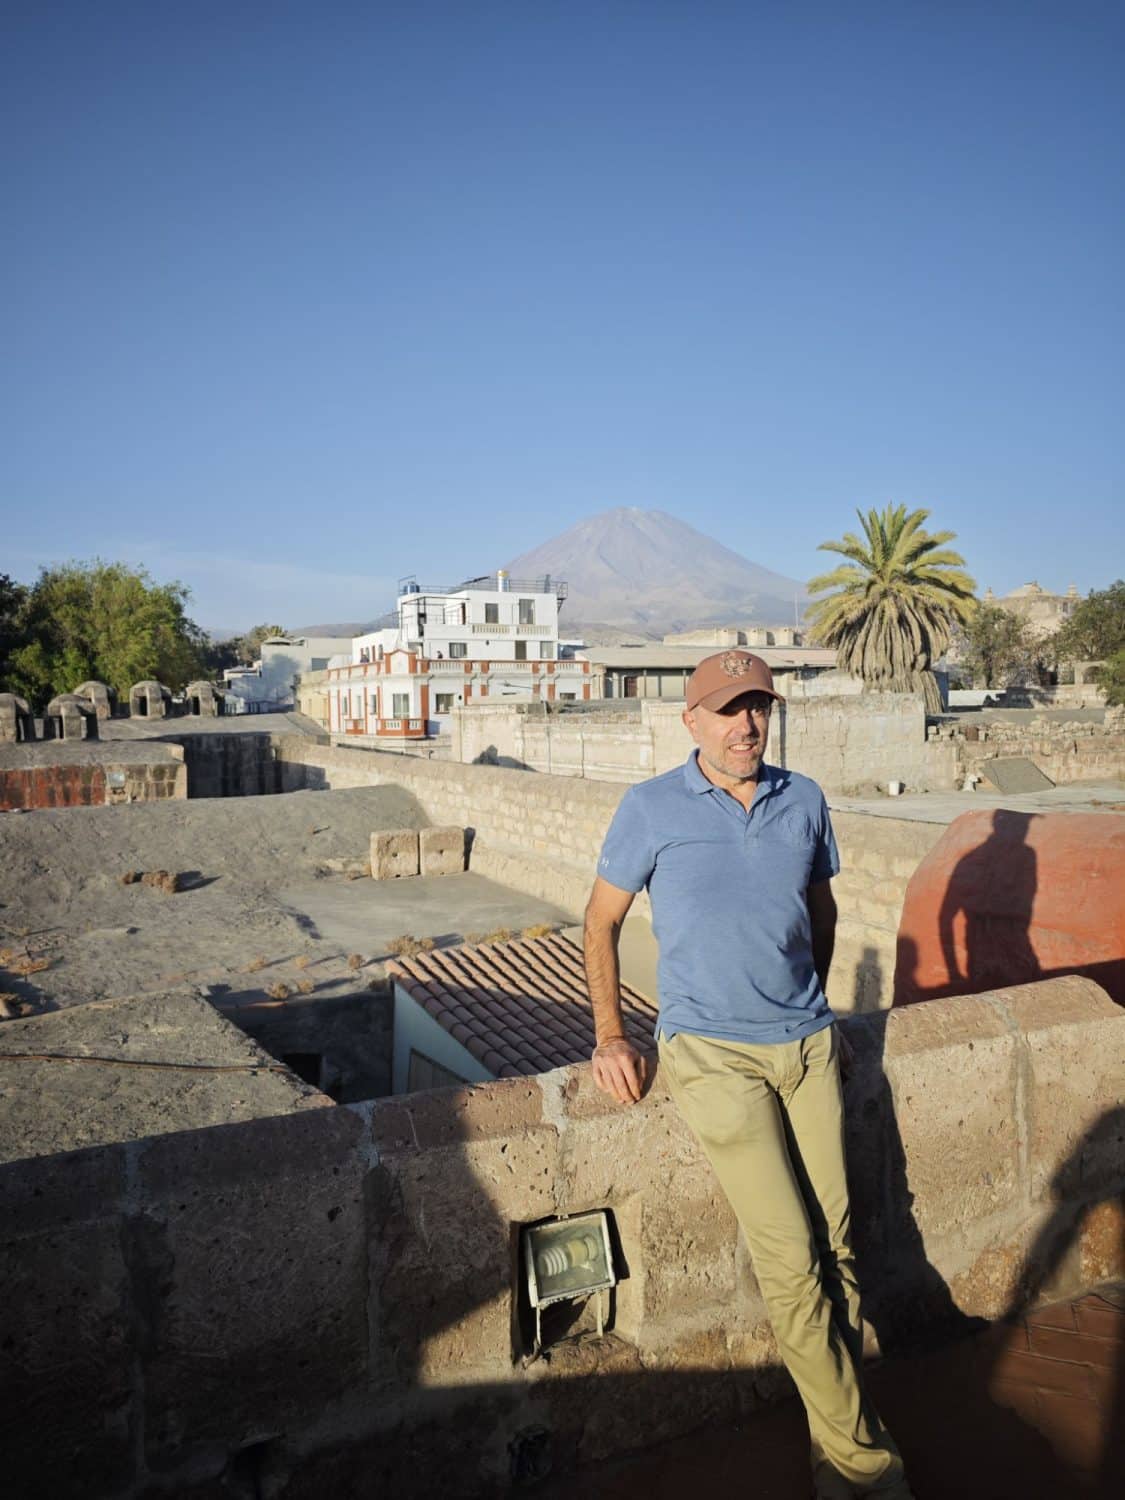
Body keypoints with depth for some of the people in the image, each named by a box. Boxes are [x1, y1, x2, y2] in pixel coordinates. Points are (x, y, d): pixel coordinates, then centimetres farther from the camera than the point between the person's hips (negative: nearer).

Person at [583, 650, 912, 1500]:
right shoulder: (652, 809, -5)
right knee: (792, 1255, -7)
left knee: (838, 1242, 4)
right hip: (712, 1050, -4)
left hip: (807, 1044, 4)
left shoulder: (804, 800, 6)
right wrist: (610, 1035, -2)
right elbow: (602, 919, 4)